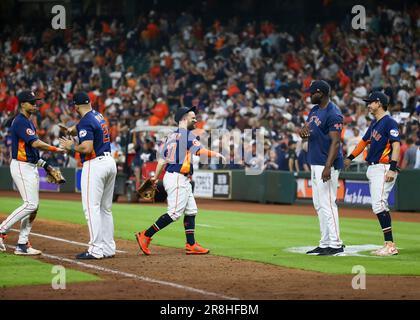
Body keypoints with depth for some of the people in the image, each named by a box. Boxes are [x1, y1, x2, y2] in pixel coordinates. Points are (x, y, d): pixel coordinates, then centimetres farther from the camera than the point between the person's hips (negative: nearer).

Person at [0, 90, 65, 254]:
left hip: (32, 167, 10)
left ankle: (22, 244, 9)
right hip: (21, 167, -10)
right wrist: (55, 149, -23)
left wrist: (42, 162, 14)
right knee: (31, 204, -15)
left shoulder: (29, 122, 16)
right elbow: (35, 143, -25)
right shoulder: (20, 122, -15)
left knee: (33, 206, 7)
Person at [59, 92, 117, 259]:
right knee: (106, 208, 13)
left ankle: (96, 250, -13)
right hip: (110, 162, 9)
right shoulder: (98, 115, 14)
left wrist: (71, 146, -7)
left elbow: (87, 148, -22)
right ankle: (108, 248, 14)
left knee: (91, 207, -9)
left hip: (95, 164, -9)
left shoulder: (85, 122, -13)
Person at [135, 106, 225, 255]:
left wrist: (156, 177, 21)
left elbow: (162, 159, 16)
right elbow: (200, 151, -22)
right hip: (177, 178, -10)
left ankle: (191, 245, 10)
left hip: (182, 181, 10)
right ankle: (145, 236, -9)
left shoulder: (171, 136, 16)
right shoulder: (186, 134, -9)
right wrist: (216, 154, -11)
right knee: (175, 212, -11)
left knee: (191, 210, 11)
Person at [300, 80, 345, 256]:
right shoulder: (314, 110, 14)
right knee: (319, 204, 12)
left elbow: (335, 142, -21)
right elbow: (305, 131, 19)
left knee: (327, 203, -11)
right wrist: (303, 131, -7)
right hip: (315, 163, 10)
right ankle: (325, 243, 18)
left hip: (327, 164, -10)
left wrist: (328, 167, -28)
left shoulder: (333, 114, -16)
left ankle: (336, 245, -9)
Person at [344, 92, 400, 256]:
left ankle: (390, 245, -18)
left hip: (384, 168, -10)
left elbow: (396, 145, -18)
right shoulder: (374, 124, 18)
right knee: (381, 207, 7)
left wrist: (392, 168, -26)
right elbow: (364, 141, 31)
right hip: (373, 169, 10)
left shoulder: (389, 122, -10)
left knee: (379, 205, -17)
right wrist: (350, 158, 34)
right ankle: (389, 245, 9)